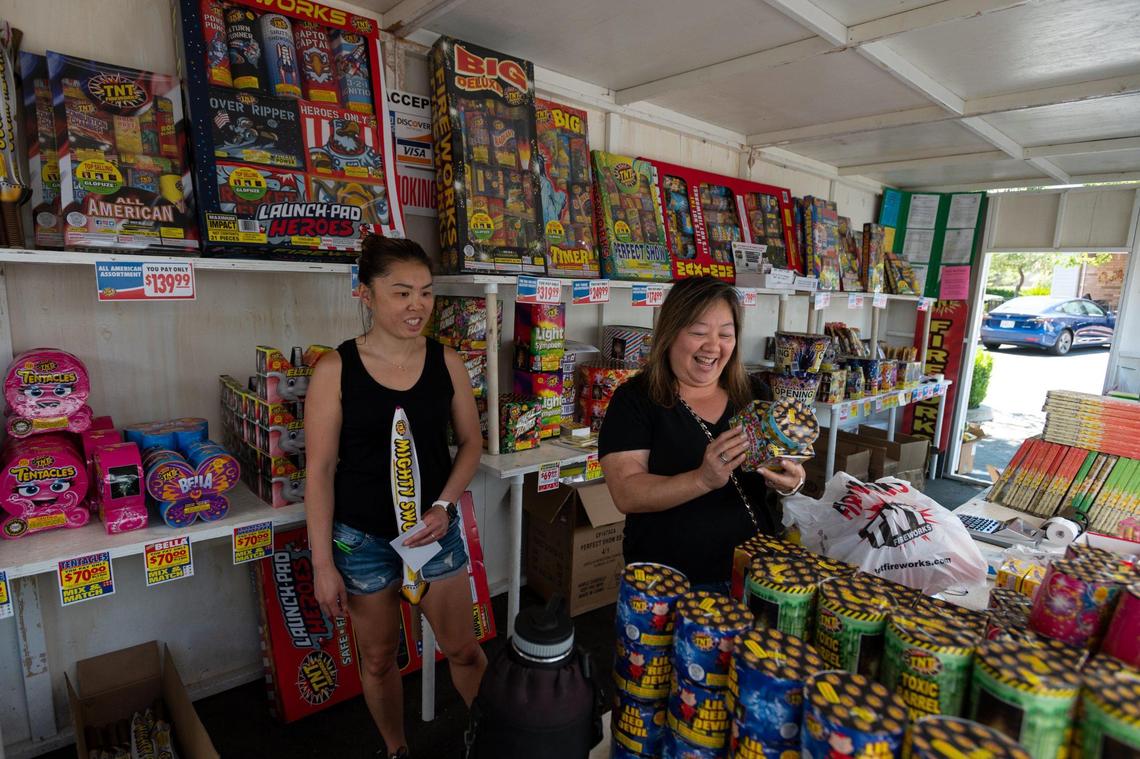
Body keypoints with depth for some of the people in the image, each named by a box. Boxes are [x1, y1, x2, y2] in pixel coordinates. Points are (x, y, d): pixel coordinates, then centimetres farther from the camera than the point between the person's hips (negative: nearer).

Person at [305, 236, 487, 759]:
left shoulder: (446, 361, -6)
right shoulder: (335, 369, -13)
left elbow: (470, 441, 3)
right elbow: (320, 471, -9)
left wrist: (444, 506, -10)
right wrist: (323, 563, -8)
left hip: (434, 528, 2)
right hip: (363, 538, -1)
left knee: (463, 648, 12)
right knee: (379, 659, 17)